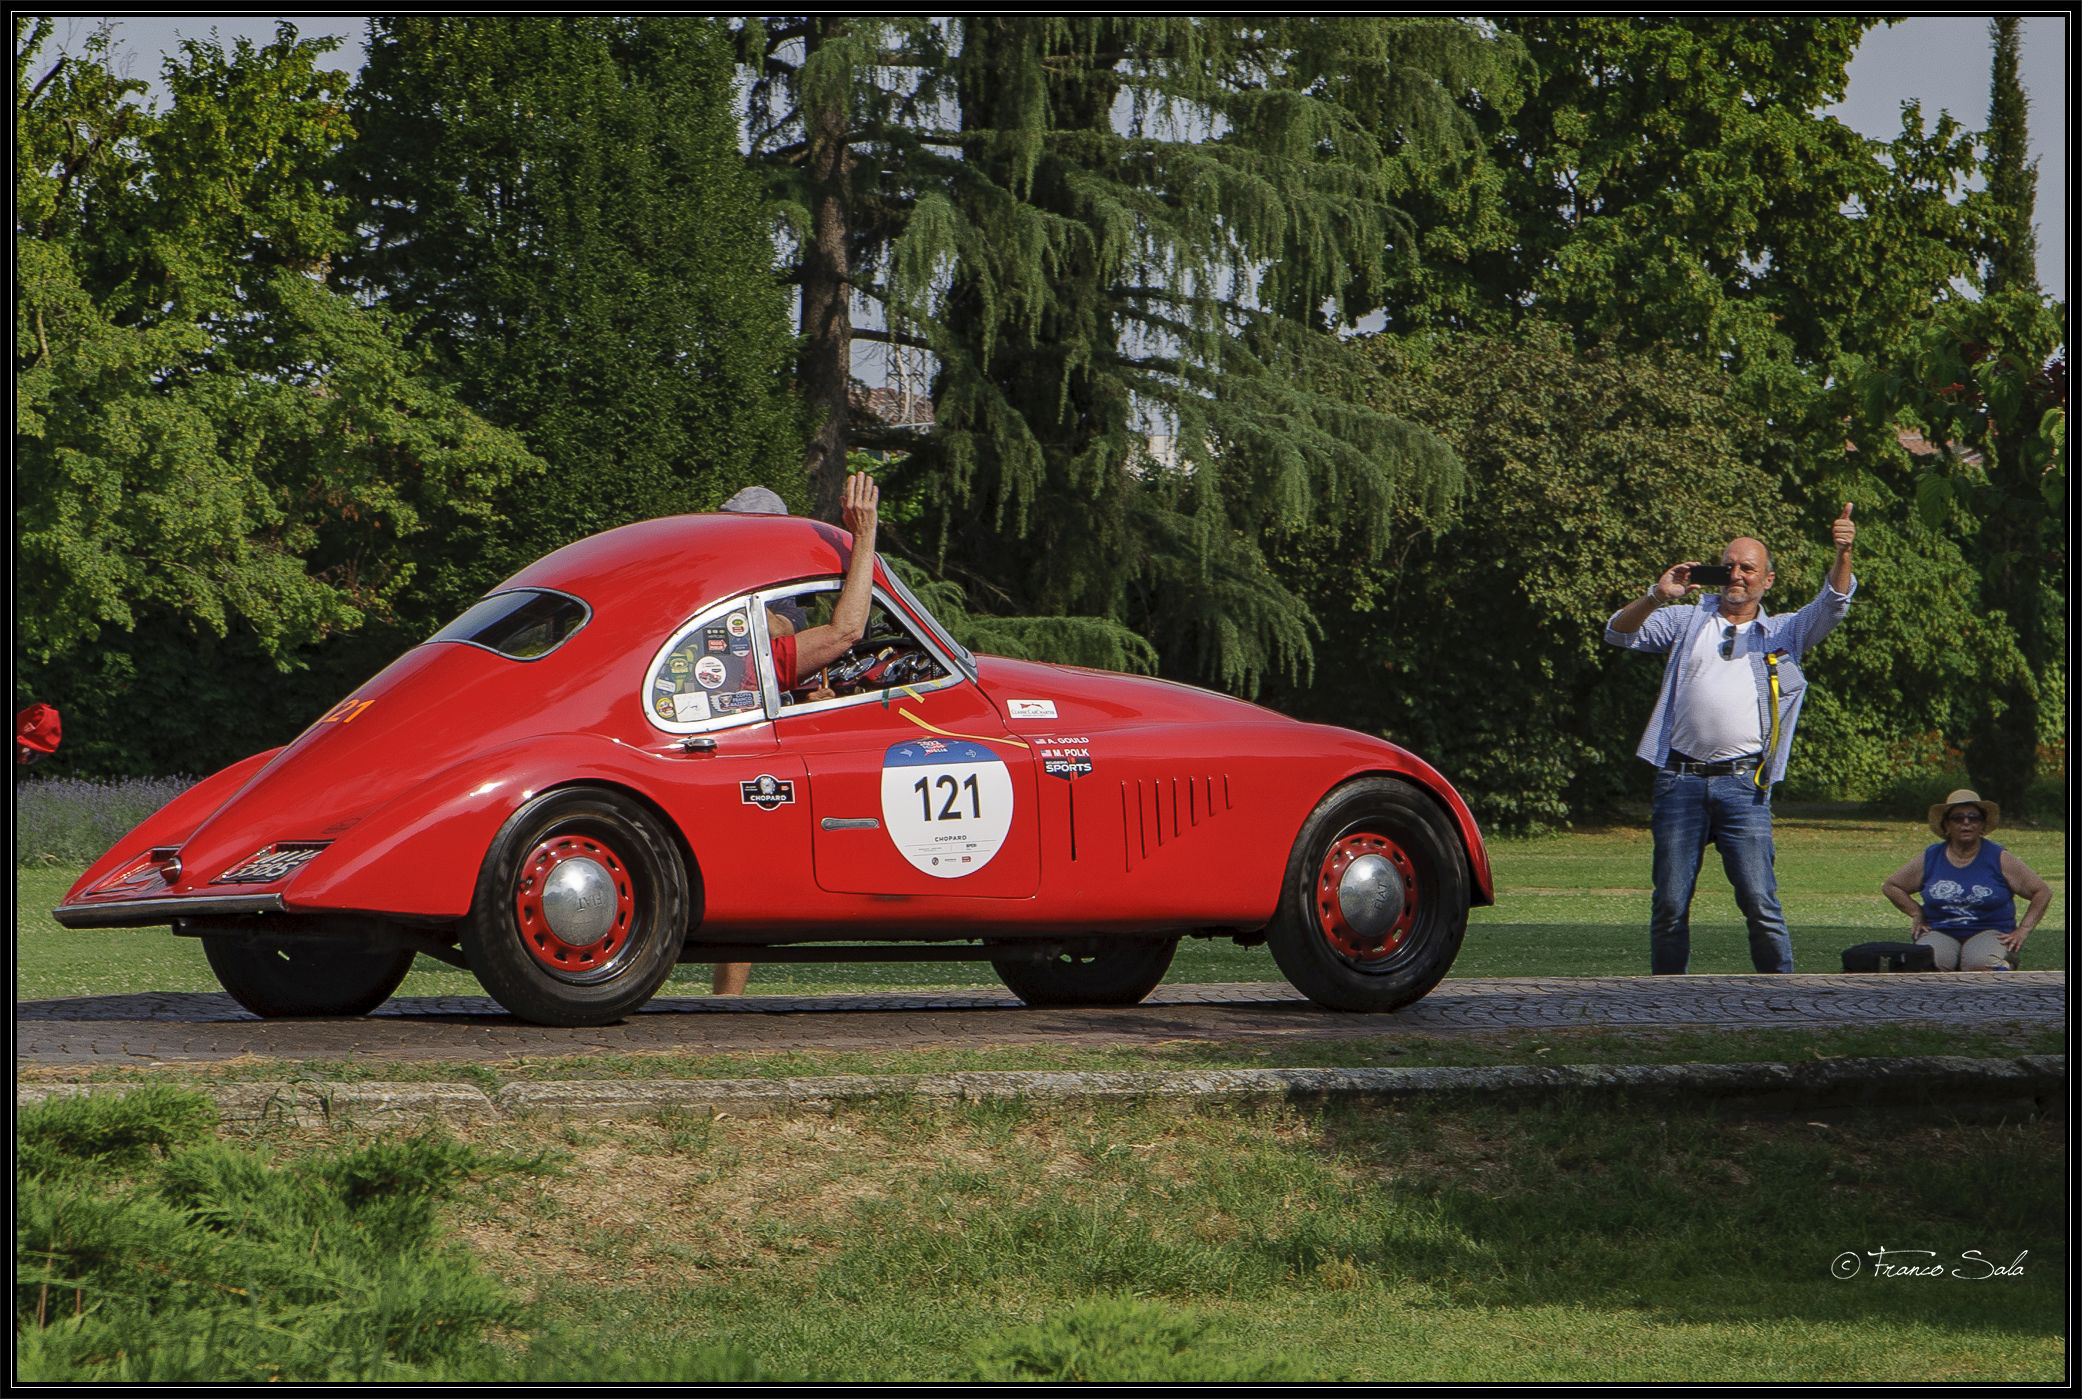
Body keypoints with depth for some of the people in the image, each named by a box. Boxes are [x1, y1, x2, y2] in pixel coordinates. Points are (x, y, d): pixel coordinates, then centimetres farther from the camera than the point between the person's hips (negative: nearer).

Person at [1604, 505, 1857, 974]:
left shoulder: (1783, 634, 16)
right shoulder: (1689, 621, 17)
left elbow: (1832, 605, 2)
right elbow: (1619, 633, 9)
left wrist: (1842, 555, -18)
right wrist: (1657, 596, -9)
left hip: (1743, 782, -1)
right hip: (1681, 780, 1)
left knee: (1759, 901, -9)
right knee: (1670, 903, 2)